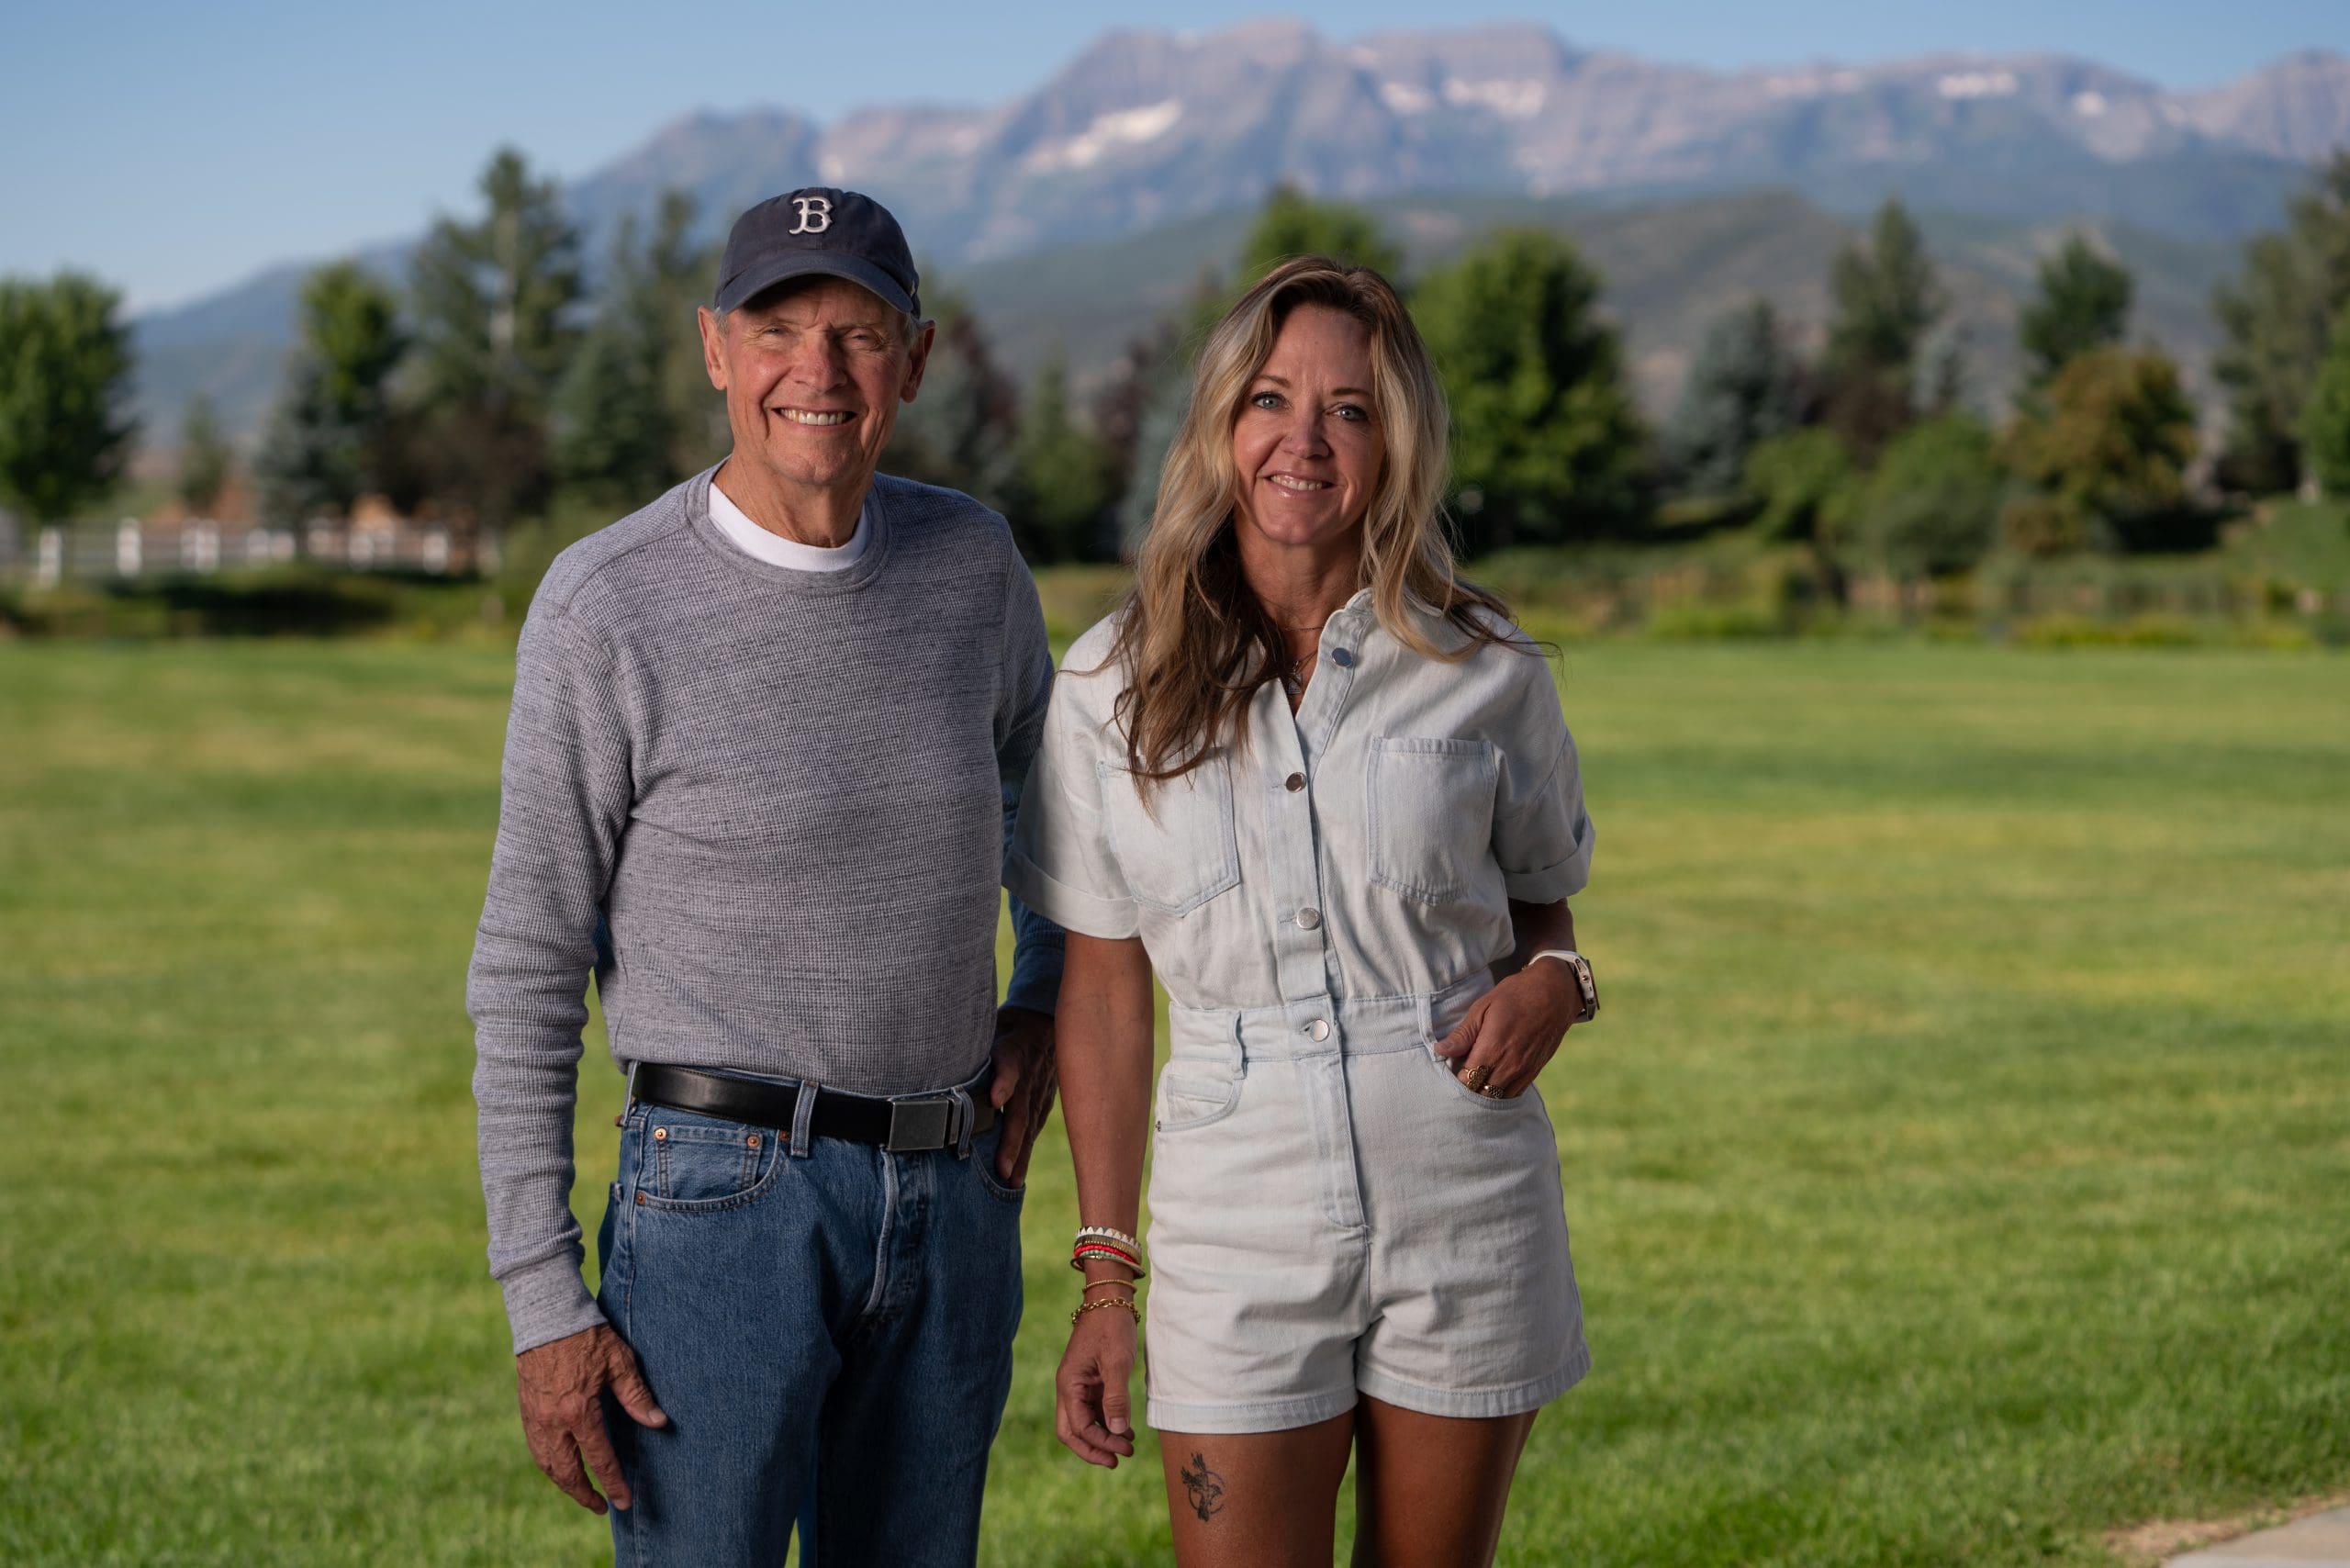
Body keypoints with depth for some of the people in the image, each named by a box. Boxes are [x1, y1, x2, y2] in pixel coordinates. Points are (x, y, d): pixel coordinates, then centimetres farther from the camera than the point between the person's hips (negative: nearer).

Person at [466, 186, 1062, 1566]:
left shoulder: (971, 560, 3)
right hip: (725, 1195, -5)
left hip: (953, 1198, 5)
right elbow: (526, 974, -7)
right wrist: (546, 1306, -10)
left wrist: (1041, 1008, 9)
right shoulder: (608, 607, -11)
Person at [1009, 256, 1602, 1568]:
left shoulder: (1484, 669, 0)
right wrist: (1107, 1280, 3)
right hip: (1239, 1220, 0)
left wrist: (1549, 985, -11)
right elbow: (1104, 992, 5)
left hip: (1465, 1210, 1)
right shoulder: (1114, 685, 0)